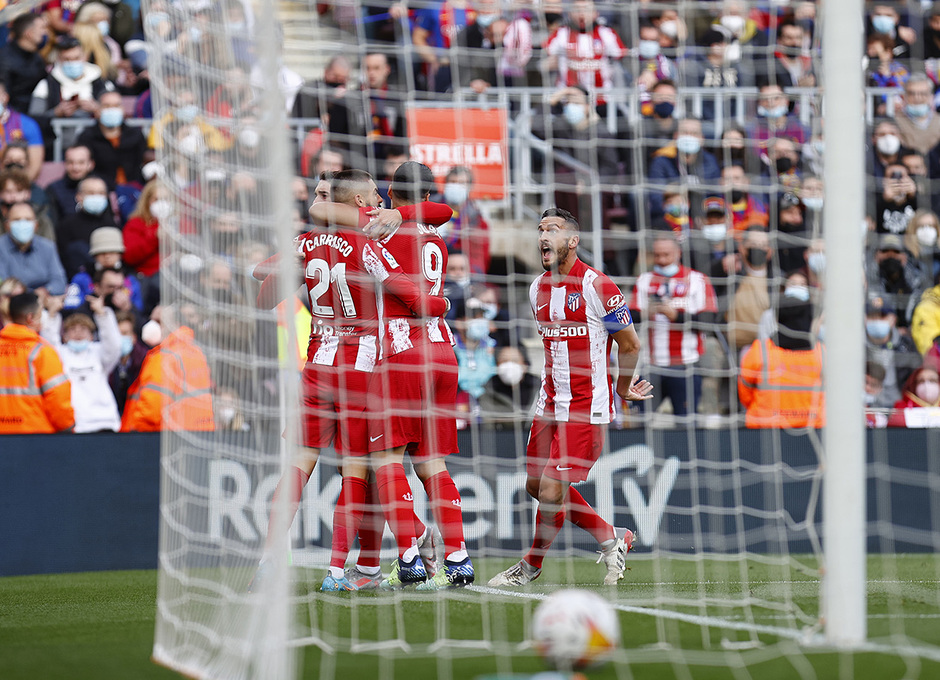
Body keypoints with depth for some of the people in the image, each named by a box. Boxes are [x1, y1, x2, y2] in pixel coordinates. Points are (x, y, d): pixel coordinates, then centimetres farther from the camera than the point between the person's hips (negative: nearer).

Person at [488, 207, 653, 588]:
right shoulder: (538, 289, 8)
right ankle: (612, 542, 24)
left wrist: (623, 389, 10)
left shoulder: (597, 286, -14)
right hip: (550, 403, 8)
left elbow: (630, 346, -4)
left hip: (586, 409, -8)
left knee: (551, 492, -10)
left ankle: (532, 567, 13)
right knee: (537, 486, 10)